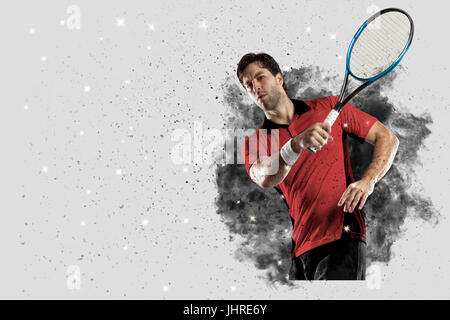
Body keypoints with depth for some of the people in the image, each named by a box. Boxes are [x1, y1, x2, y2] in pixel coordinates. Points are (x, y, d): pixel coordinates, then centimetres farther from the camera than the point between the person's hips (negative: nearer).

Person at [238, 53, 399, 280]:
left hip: (342, 238, -2)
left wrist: (367, 182, -7)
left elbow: (387, 138, 9)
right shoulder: (254, 142, 8)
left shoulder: (330, 108, 7)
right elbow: (264, 179, -15)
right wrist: (297, 144, -32)